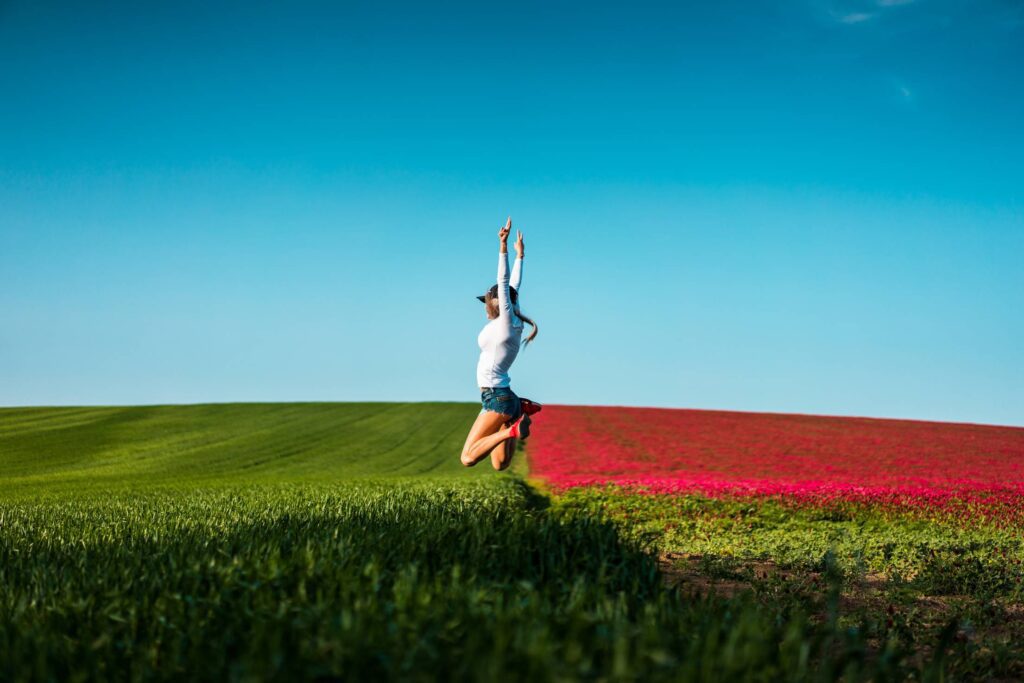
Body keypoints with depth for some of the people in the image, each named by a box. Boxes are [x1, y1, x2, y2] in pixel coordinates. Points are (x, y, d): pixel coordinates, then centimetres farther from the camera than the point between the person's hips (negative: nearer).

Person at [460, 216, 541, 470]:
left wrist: (503, 246, -22)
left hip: (496, 399, -10)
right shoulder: (512, 323, 9)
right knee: (500, 465, 12)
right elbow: (514, 285, 17)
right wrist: (519, 254, 27)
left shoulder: (506, 321, -12)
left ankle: (511, 430, -16)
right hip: (502, 396, 10)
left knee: (467, 458, -12)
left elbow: (505, 283, -18)